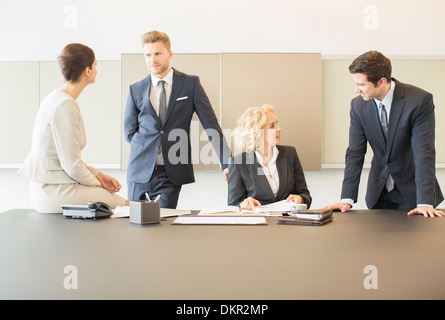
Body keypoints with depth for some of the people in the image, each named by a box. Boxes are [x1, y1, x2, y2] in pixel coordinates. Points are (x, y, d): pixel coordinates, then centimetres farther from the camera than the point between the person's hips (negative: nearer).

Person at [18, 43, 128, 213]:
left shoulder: (57, 98, 12)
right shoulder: (65, 106, -19)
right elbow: (72, 165, -20)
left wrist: (99, 175, 9)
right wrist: (96, 183, -3)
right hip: (55, 192, -10)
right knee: (126, 205, -10)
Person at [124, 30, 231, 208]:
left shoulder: (191, 84, 1)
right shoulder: (136, 90, 6)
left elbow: (211, 125, -2)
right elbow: (129, 132, 14)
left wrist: (227, 163, -9)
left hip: (171, 174, -2)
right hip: (140, 171, 2)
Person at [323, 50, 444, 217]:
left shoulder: (420, 100, -18)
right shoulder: (358, 105, -7)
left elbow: (424, 153, -22)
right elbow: (355, 153, -6)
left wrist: (425, 202, -28)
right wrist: (347, 199, -15)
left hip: (411, 191, -3)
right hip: (379, 191, 3)